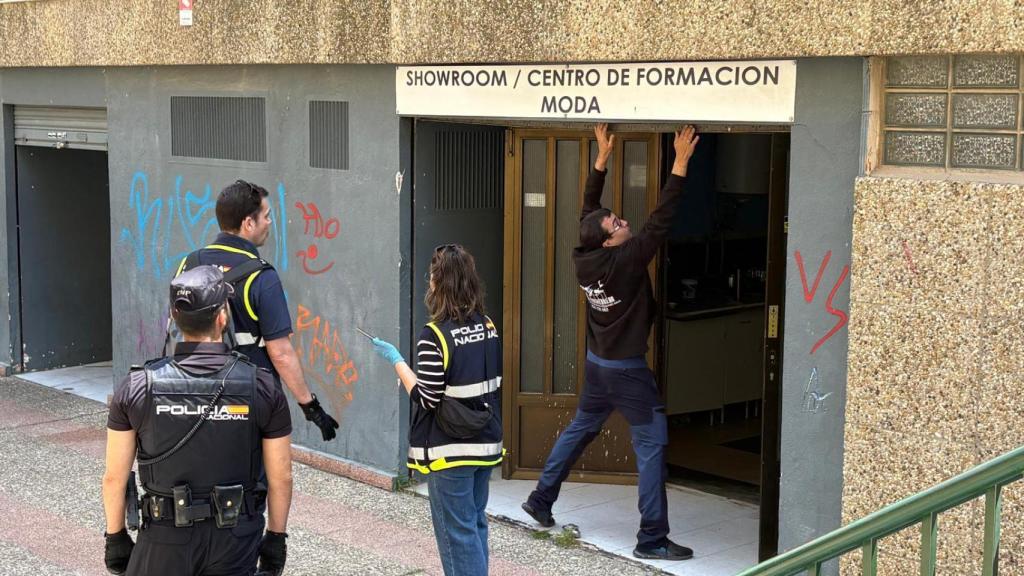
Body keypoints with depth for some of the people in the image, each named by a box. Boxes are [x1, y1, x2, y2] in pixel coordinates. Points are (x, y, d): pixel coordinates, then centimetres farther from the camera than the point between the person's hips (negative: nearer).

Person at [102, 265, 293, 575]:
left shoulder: (138, 387, -10)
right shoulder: (262, 387, -10)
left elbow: (114, 477, -4)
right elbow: (280, 477, -3)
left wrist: (115, 537, 9)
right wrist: (276, 537, 10)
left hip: (166, 539, 0)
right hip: (234, 539, 1)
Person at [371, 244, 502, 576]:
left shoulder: (435, 335, -19)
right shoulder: (488, 326, 2)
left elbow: (426, 399, -17)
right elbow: (492, 384, 9)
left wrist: (396, 360, -8)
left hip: (450, 450, -7)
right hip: (487, 444, 7)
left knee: (457, 532, 3)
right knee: (475, 522, 19)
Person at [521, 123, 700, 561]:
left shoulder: (583, 258, -5)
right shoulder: (626, 260, -24)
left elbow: (588, 210, 8)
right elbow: (660, 221, -27)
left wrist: (602, 160, 9)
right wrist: (680, 164, -27)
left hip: (597, 363, 8)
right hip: (627, 369, -8)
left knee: (580, 429, 23)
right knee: (652, 444, -4)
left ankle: (540, 500, 33)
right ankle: (652, 538, -4)